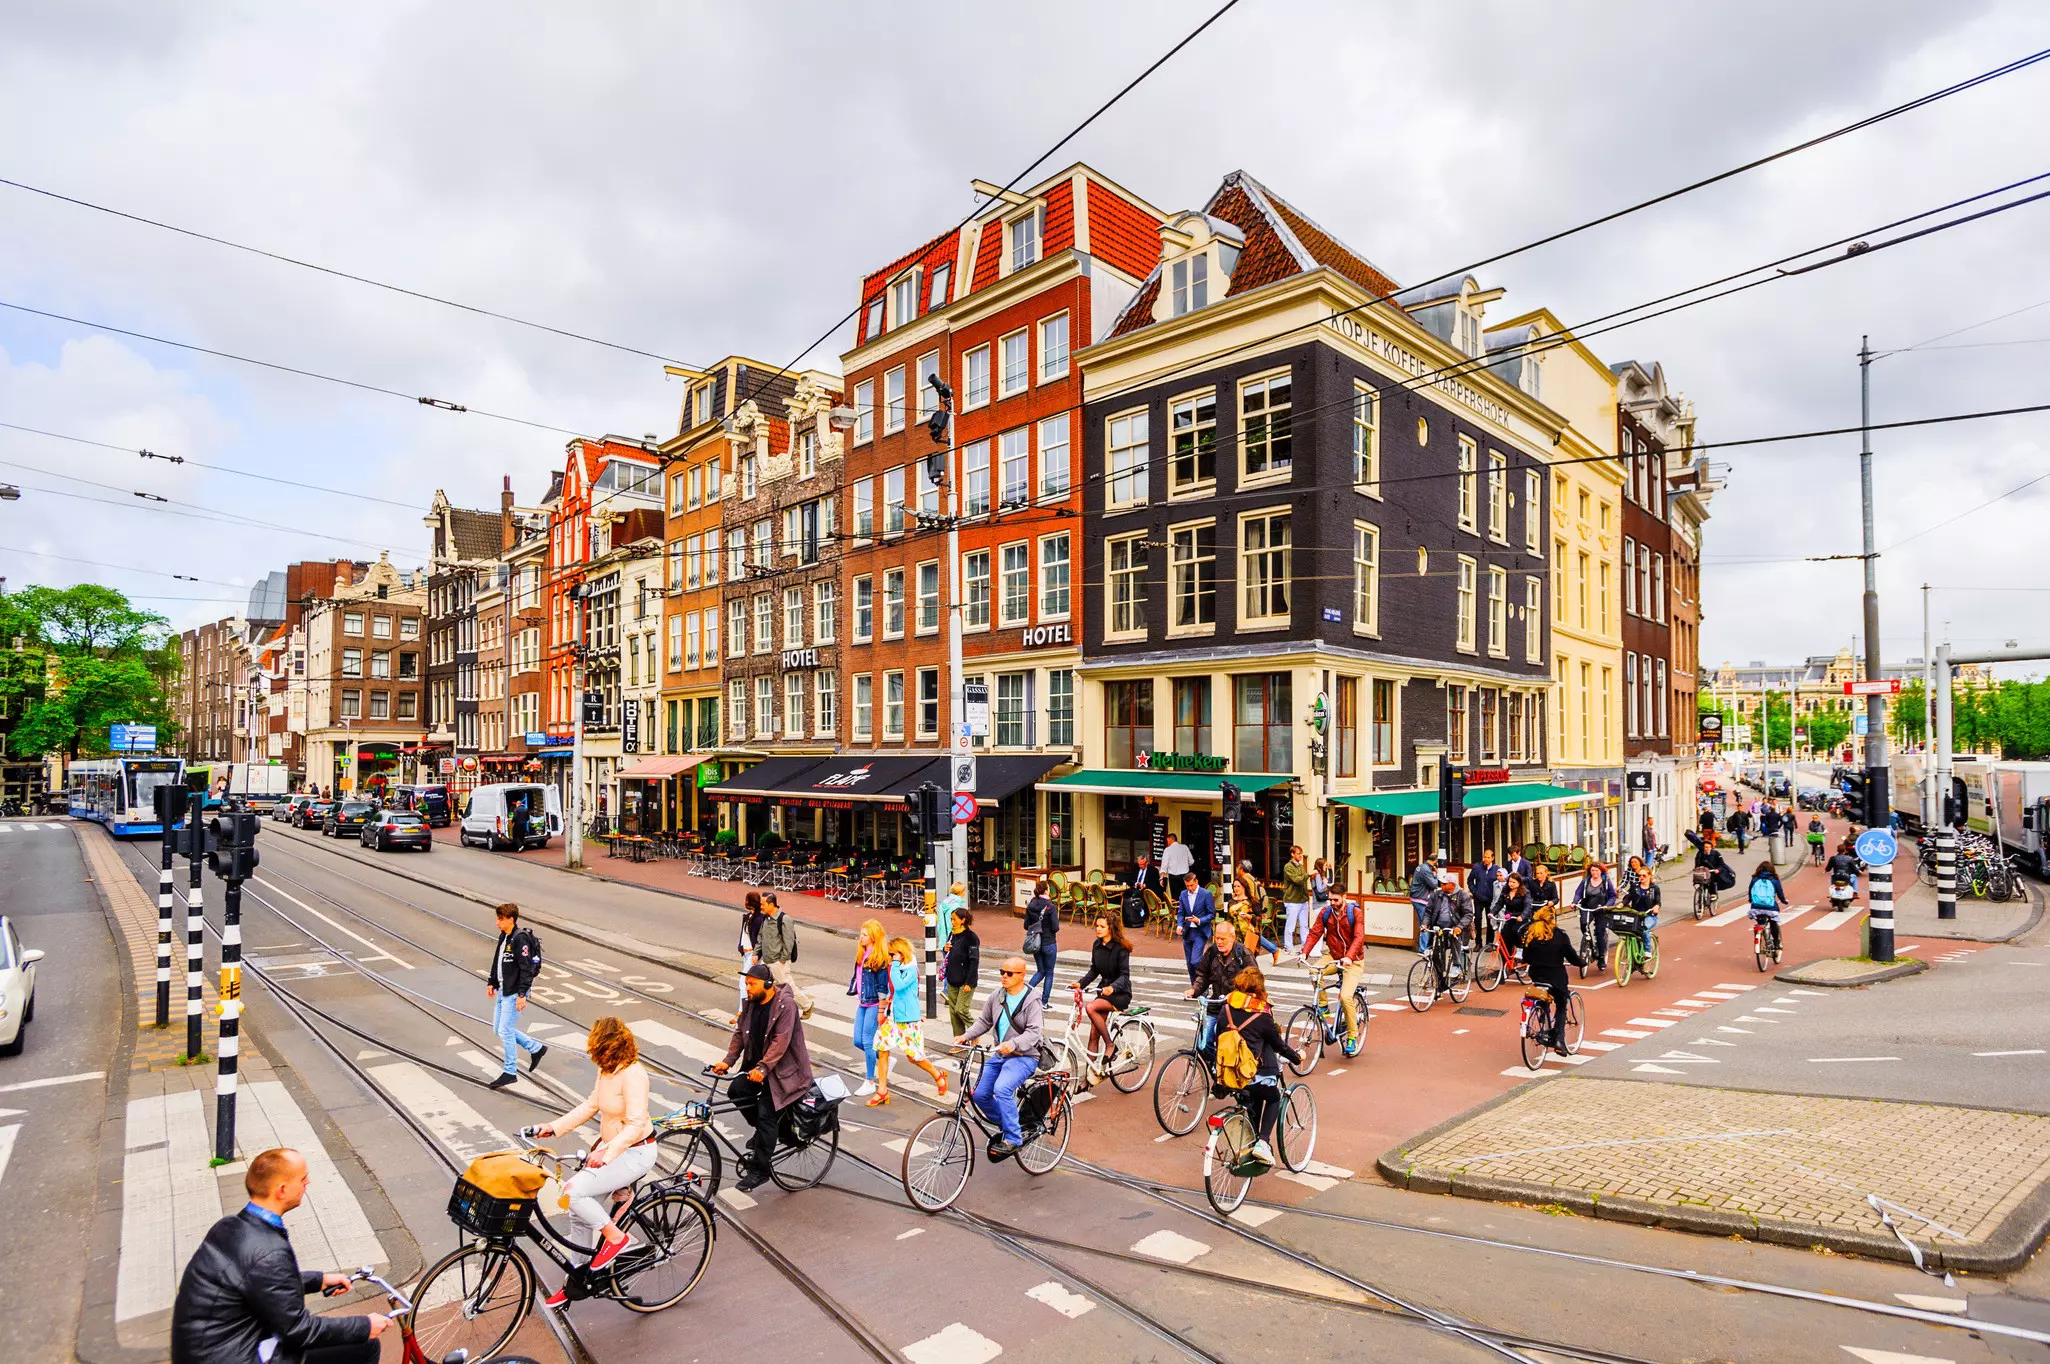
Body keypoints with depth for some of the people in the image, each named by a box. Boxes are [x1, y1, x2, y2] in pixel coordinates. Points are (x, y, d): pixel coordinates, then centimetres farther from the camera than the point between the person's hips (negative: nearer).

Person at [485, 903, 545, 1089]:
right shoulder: (503, 936, 8)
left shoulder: (521, 939, -20)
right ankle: (536, 1048, 27)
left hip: (514, 993, -10)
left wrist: (522, 995, -22)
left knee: (505, 1031, -5)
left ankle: (510, 1072, 10)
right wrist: (491, 983, 18)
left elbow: (526, 969, -21)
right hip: (502, 990, 10)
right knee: (498, 1029, 14)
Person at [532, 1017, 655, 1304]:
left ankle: (616, 1237, -1)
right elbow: (591, 1106, 13)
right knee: (579, 1209, 10)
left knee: (573, 1192, -19)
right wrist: (554, 1127, 6)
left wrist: (606, 1153, -39)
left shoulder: (633, 1075, -26)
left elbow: (635, 1125, -30)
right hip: (609, 1146, 9)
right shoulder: (607, 1070, 3)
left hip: (635, 1153, -9)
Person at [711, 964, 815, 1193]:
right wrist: (728, 1061, -6)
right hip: (757, 1063, 7)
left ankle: (759, 1170, 3)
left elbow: (781, 1041, -26)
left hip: (783, 1069, -7)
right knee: (736, 1090, -14)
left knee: (766, 1114, -11)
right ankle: (763, 1130, 11)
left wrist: (763, 1068, -33)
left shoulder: (785, 1005, -21)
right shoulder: (750, 1003, 2)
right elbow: (740, 1033, 5)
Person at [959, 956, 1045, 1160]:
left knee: (1002, 1088, -30)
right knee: (980, 1095, 1)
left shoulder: (1032, 1001, -14)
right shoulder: (996, 996, 3)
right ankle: (1004, 1125, 28)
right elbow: (984, 1021, 12)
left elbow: (1034, 1032, -23)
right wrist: (966, 1036, -3)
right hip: (999, 1055, 7)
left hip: (1024, 1056, -7)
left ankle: (1013, 1139, -15)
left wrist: (1013, 1044, -40)